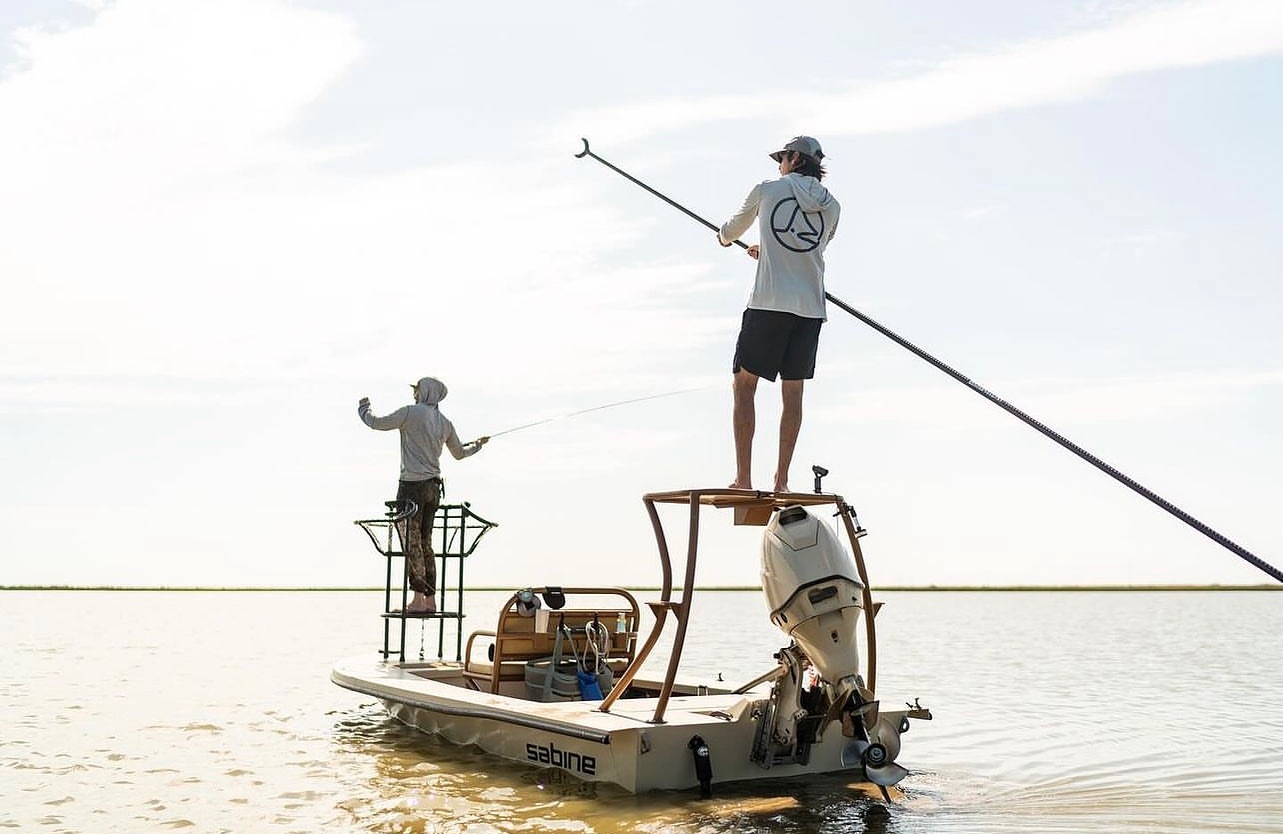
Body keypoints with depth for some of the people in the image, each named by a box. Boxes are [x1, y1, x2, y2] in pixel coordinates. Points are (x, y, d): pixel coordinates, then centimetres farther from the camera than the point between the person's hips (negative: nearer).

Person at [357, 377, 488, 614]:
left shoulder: (411, 412, -7)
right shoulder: (445, 423, 13)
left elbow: (376, 423, -5)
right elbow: (459, 453, 26)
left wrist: (363, 407, 15)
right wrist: (478, 445, 47)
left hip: (412, 486, -7)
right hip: (434, 487, 7)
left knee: (412, 544, -5)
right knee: (425, 544, 12)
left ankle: (418, 600, -8)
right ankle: (430, 600, 11)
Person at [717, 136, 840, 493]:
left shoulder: (766, 190, 5)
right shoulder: (832, 207, 12)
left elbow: (733, 229, 21)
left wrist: (724, 236, 45)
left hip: (768, 303, -3)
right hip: (810, 309, 3)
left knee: (744, 384, 4)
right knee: (793, 391, 9)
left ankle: (743, 477, -3)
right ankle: (781, 479, 7)